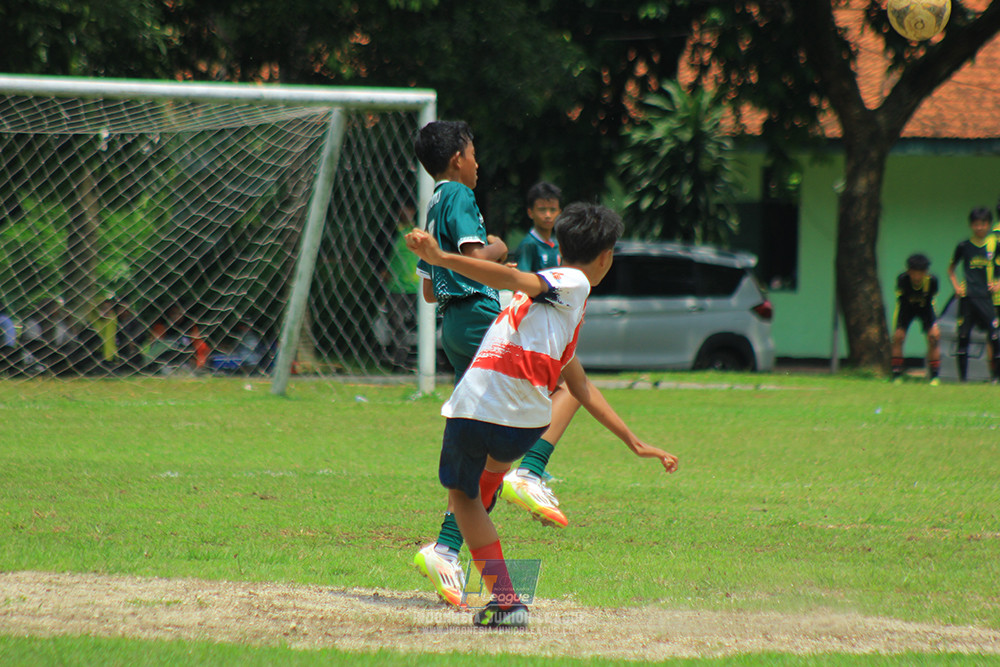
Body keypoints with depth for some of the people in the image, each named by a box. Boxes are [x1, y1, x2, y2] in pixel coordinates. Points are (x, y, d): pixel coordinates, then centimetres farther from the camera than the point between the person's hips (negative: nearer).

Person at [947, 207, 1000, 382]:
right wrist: (956, 286, 3)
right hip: (967, 297, 0)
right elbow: (951, 269, 17)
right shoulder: (964, 247, 4)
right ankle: (962, 376, 7)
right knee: (963, 337, 0)